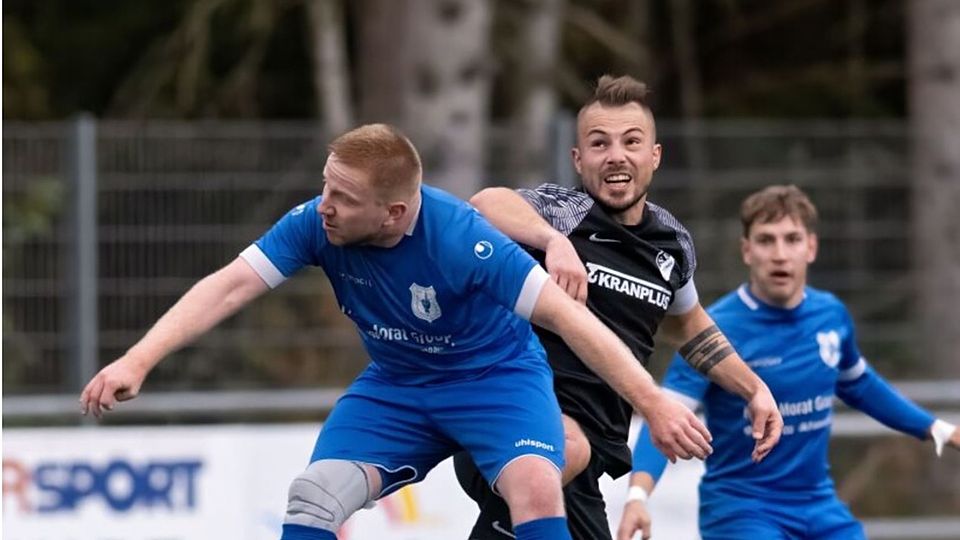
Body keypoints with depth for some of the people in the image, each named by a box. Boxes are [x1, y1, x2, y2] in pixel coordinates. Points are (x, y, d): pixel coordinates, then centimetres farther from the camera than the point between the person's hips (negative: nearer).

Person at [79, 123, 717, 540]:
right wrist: (137, 361, -36)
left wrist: (654, 402, -36)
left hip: (496, 374, -4)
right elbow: (230, 286, -25)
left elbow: (564, 313, -34)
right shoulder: (316, 223, -22)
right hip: (396, 385, 4)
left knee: (534, 484, -30)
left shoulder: (461, 238, -34)